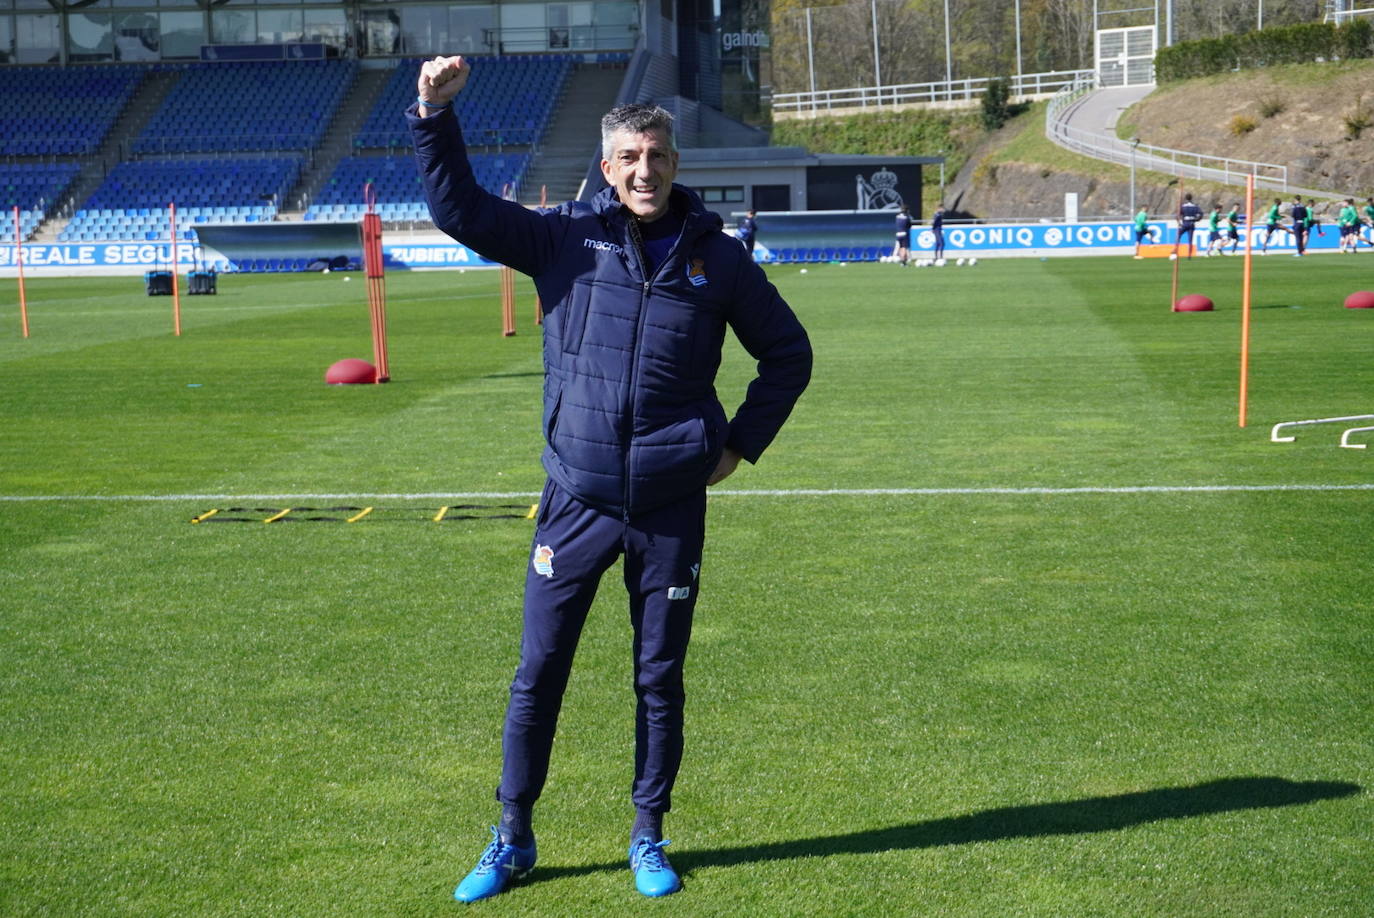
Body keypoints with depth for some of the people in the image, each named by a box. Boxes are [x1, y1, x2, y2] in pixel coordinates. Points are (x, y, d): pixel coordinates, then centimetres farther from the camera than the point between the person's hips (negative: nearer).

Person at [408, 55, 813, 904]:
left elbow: (788, 354, 13)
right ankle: (512, 840, 21)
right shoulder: (566, 238, 1)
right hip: (577, 502, 0)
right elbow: (460, 207, -4)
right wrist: (435, 114, -16)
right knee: (538, 675, 4)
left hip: (672, 509, 1)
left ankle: (649, 840, 27)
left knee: (660, 680, 10)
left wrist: (741, 444, 6)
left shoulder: (718, 257, 3)